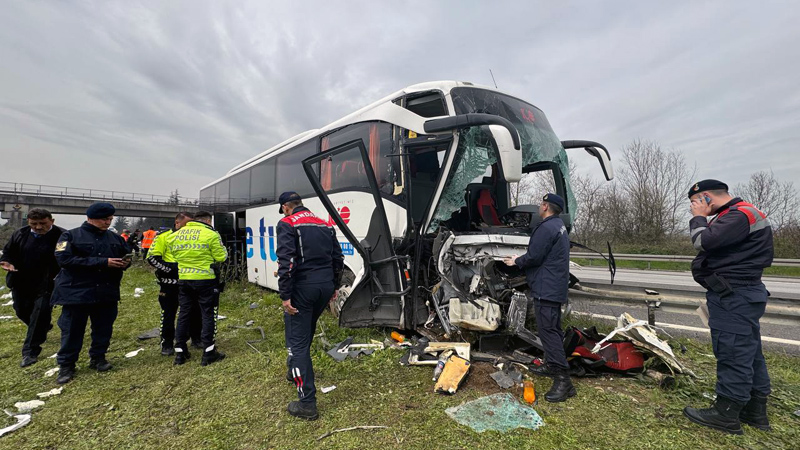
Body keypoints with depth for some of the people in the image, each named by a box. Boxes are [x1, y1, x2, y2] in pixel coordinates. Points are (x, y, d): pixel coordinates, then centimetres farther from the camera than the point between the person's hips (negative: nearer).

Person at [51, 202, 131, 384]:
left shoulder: (115, 238, 8)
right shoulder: (71, 236, -5)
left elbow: (126, 256, 18)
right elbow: (64, 259, -17)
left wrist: (125, 262, -9)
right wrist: (103, 262, -23)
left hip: (107, 292, 4)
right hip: (76, 292, -4)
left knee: (104, 328, 12)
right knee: (72, 330, 7)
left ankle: (98, 358, 29)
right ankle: (66, 365, 22)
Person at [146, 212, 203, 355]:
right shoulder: (163, 237, -5)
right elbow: (152, 257, -9)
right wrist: (170, 268, -17)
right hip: (170, 284, -4)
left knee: (195, 312, 9)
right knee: (168, 314, 6)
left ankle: (196, 339, 25)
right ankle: (167, 344, 20)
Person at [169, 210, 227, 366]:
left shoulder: (176, 235, 7)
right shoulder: (210, 234, -10)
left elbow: (173, 254, 13)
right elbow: (221, 257, -8)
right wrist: (223, 250, 12)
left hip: (183, 280, 6)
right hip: (205, 280, -5)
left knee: (184, 314, 15)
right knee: (209, 314, 4)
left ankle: (180, 352, 23)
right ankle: (209, 352, 7)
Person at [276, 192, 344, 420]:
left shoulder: (287, 224, -5)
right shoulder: (325, 224, 14)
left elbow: (286, 261, -17)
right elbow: (338, 258, 15)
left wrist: (285, 295, -15)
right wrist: (334, 286, 22)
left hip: (303, 288, -7)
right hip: (326, 287, 7)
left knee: (297, 341, 1)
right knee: (306, 332, 26)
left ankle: (307, 403, 4)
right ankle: (295, 371, 48)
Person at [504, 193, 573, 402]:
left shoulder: (546, 227, -17)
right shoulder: (559, 226, 17)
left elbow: (534, 257, -20)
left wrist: (517, 261, -1)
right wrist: (522, 259, 19)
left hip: (546, 288, -11)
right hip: (556, 287, 11)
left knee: (548, 330, -10)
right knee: (553, 328, 19)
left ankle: (563, 380, -8)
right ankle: (553, 366, 32)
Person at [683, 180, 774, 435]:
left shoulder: (740, 215, -17)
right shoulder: (736, 214, 18)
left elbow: (703, 241, -25)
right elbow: (710, 246, 21)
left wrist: (699, 217, -11)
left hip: (734, 297, -11)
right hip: (738, 295, 11)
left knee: (733, 354, -4)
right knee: (748, 354, 15)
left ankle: (726, 414, 5)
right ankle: (755, 411, 25)